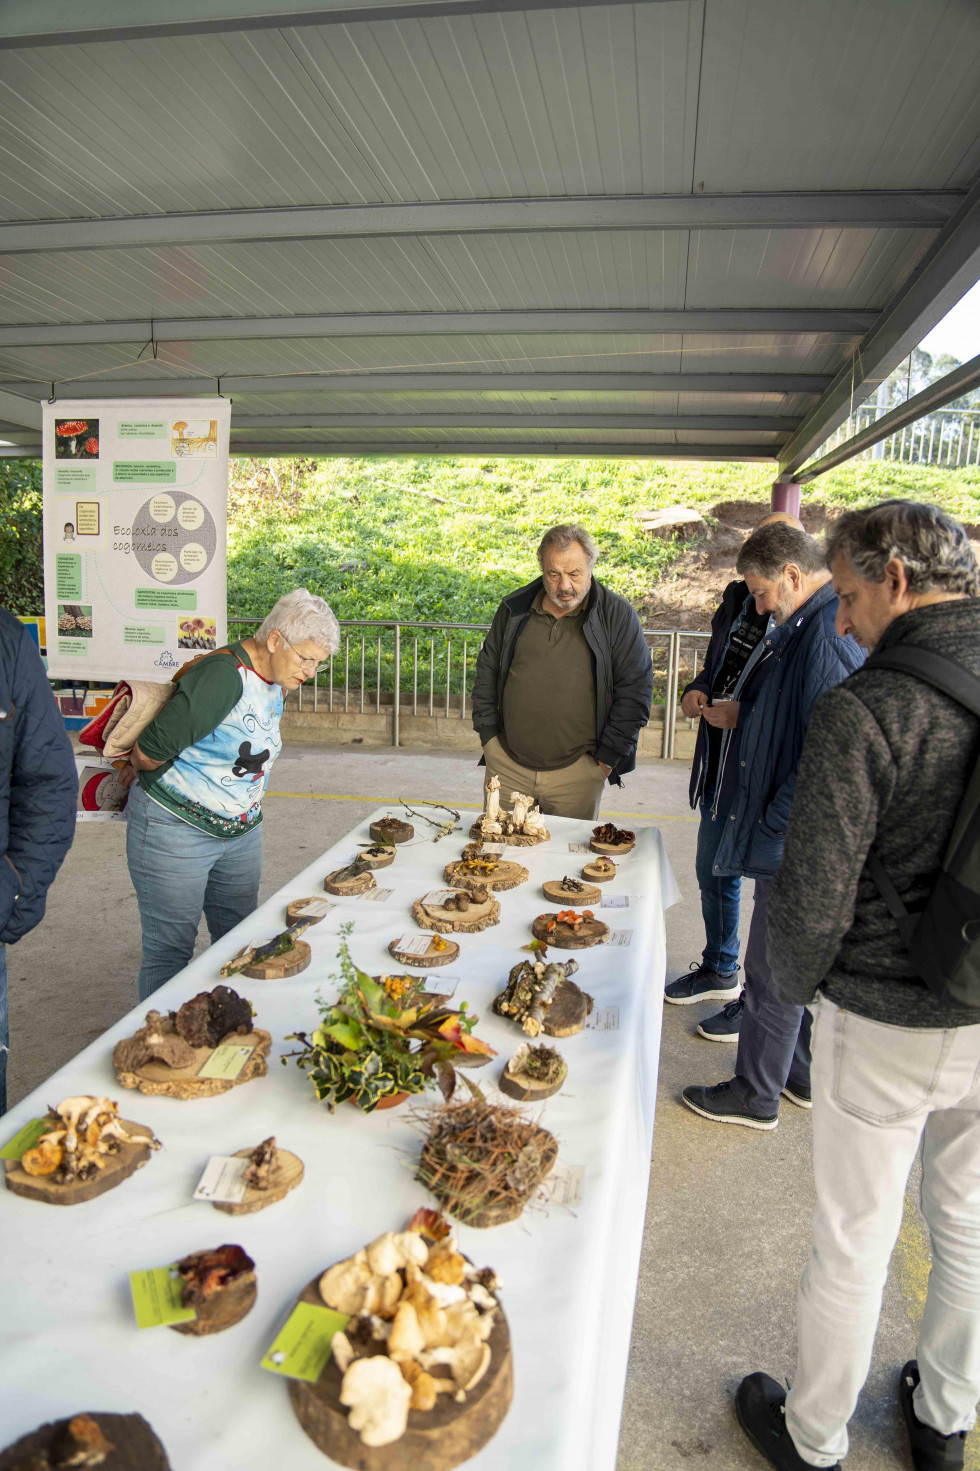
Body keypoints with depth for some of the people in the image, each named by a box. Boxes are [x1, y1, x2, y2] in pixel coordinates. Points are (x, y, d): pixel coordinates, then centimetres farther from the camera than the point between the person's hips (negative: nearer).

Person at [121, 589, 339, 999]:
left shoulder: (276, 682, 4)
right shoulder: (224, 674, -24)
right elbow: (151, 750, -22)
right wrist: (140, 773, -2)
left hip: (241, 832, 8)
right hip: (177, 830, -8)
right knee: (170, 951, 3)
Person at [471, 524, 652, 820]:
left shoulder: (617, 616, -3)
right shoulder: (514, 609, 6)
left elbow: (635, 690, -3)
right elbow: (486, 672, 14)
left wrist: (608, 756, -5)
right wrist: (488, 734, 7)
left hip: (576, 772, -2)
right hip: (507, 765, 3)